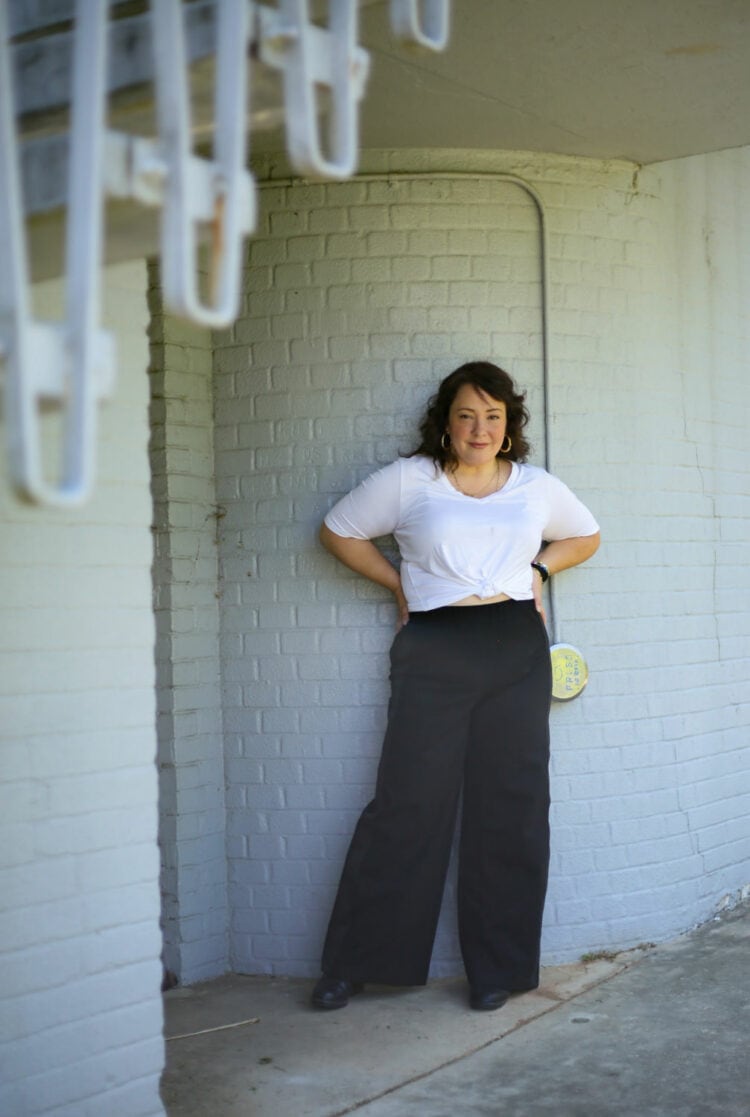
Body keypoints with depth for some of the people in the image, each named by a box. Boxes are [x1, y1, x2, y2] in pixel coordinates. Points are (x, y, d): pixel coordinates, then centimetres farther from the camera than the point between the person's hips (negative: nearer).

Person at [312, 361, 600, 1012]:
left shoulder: (537, 488, 13)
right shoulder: (408, 481, 5)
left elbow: (585, 536, 29)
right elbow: (339, 530, 13)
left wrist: (539, 570, 11)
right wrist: (398, 584, 5)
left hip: (516, 651, 3)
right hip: (434, 653, -3)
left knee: (512, 807, 3)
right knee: (409, 805, -4)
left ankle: (497, 969, 15)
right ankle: (354, 964, 8)